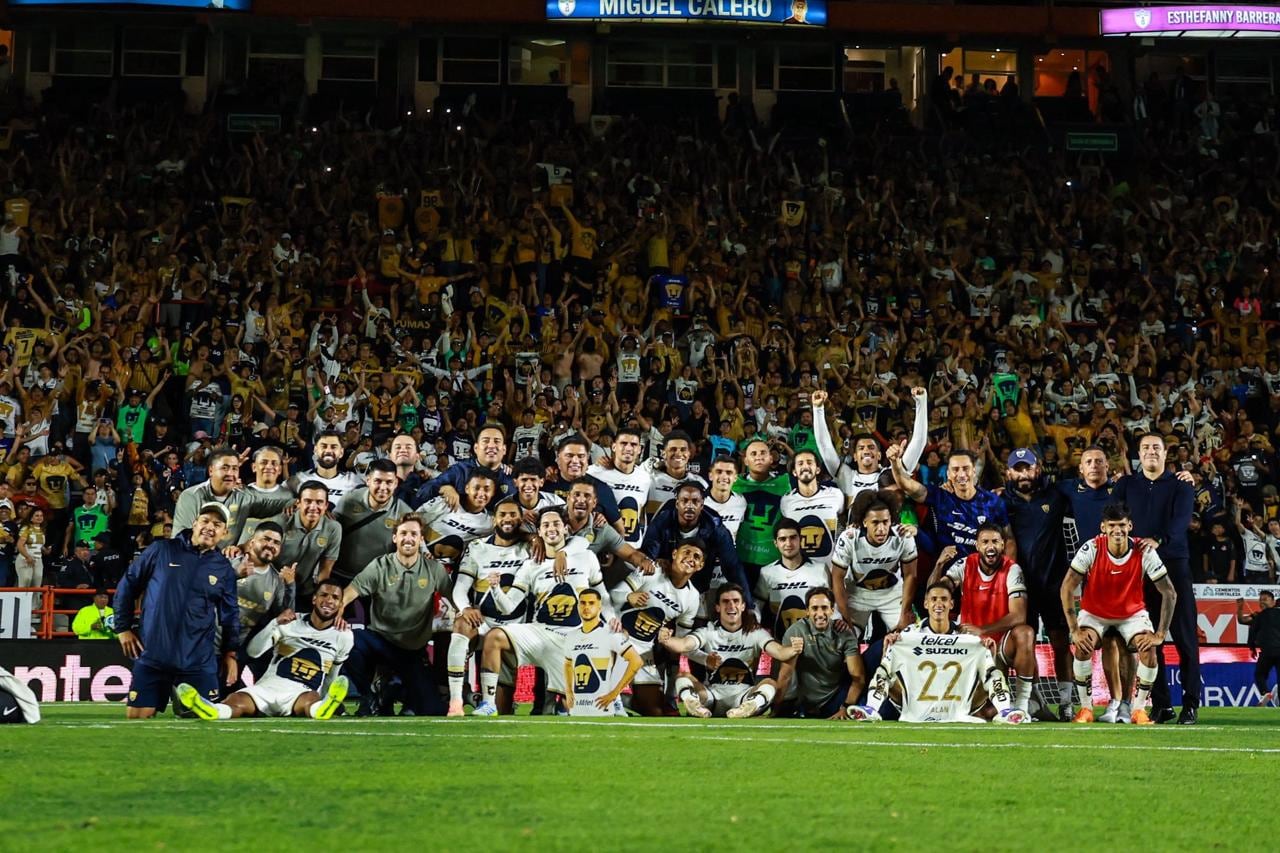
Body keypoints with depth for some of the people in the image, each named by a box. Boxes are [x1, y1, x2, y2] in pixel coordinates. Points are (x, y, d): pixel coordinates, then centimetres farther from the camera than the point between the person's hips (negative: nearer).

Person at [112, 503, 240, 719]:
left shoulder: (224, 569, 8)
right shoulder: (161, 550, 2)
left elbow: (230, 614, 16)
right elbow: (127, 585, 8)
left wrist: (230, 653, 10)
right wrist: (123, 628, 5)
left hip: (198, 659, 1)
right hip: (151, 653, -1)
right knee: (136, 716, -3)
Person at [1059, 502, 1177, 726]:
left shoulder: (1145, 552, -21)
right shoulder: (1091, 549, -24)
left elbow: (1169, 593, -16)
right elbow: (1067, 588, -22)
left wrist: (1160, 634, -21)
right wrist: (1075, 630, -26)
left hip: (1133, 613, 1)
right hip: (1094, 612, -1)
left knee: (1149, 649, -24)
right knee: (1083, 647, -28)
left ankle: (1139, 709, -7)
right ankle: (1085, 708, -11)